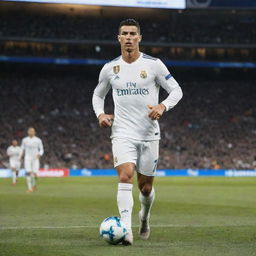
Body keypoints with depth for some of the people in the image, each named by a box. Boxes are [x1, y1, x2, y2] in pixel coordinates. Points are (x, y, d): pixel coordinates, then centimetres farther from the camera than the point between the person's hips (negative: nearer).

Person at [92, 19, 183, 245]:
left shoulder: (153, 65, -2)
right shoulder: (110, 68, 5)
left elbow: (176, 90, 1)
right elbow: (98, 95, 20)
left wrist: (163, 106, -18)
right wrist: (100, 114, 0)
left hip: (149, 135, 0)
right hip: (123, 133, 0)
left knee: (146, 186, 8)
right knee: (126, 176, -22)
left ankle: (145, 216, 41)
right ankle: (126, 230, -26)